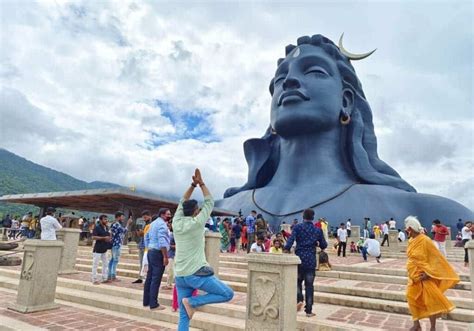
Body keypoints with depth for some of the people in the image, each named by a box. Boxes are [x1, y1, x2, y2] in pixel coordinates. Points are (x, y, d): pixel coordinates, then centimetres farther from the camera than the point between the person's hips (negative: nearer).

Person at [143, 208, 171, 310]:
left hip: (151, 251, 10)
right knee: (156, 279, -6)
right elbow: (162, 241, -23)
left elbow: (146, 237, 22)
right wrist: (165, 256, -22)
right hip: (158, 253, -10)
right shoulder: (162, 224, -13)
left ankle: (146, 301, 21)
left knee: (149, 277, 14)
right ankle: (153, 304, -3)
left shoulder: (154, 223, 17)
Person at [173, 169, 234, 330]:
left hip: (180, 276, 7)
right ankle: (192, 301, -4)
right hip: (196, 273, -7)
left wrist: (193, 184, 14)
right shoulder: (197, 223, -10)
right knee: (228, 294, 3)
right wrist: (201, 183, 7)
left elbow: (182, 202, 18)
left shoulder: (176, 222, 4)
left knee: (183, 318, 11)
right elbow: (210, 202, 0)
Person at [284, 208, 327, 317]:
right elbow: (324, 245, 10)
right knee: (309, 285, 8)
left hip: (299, 259, -1)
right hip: (311, 260, 1)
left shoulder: (297, 227, -2)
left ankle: (299, 299, -6)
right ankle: (308, 310, 11)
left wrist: (286, 251, -19)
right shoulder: (317, 230, 4)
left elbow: (291, 240, -16)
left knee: (298, 281, 17)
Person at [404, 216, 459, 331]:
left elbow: (435, 257, -16)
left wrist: (428, 273, -20)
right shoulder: (411, 241, 3)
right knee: (412, 298, 6)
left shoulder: (424, 240, -18)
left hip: (424, 276, -7)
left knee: (430, 301, 2)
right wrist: (412, 272, 7)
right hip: (414, 276, 7)